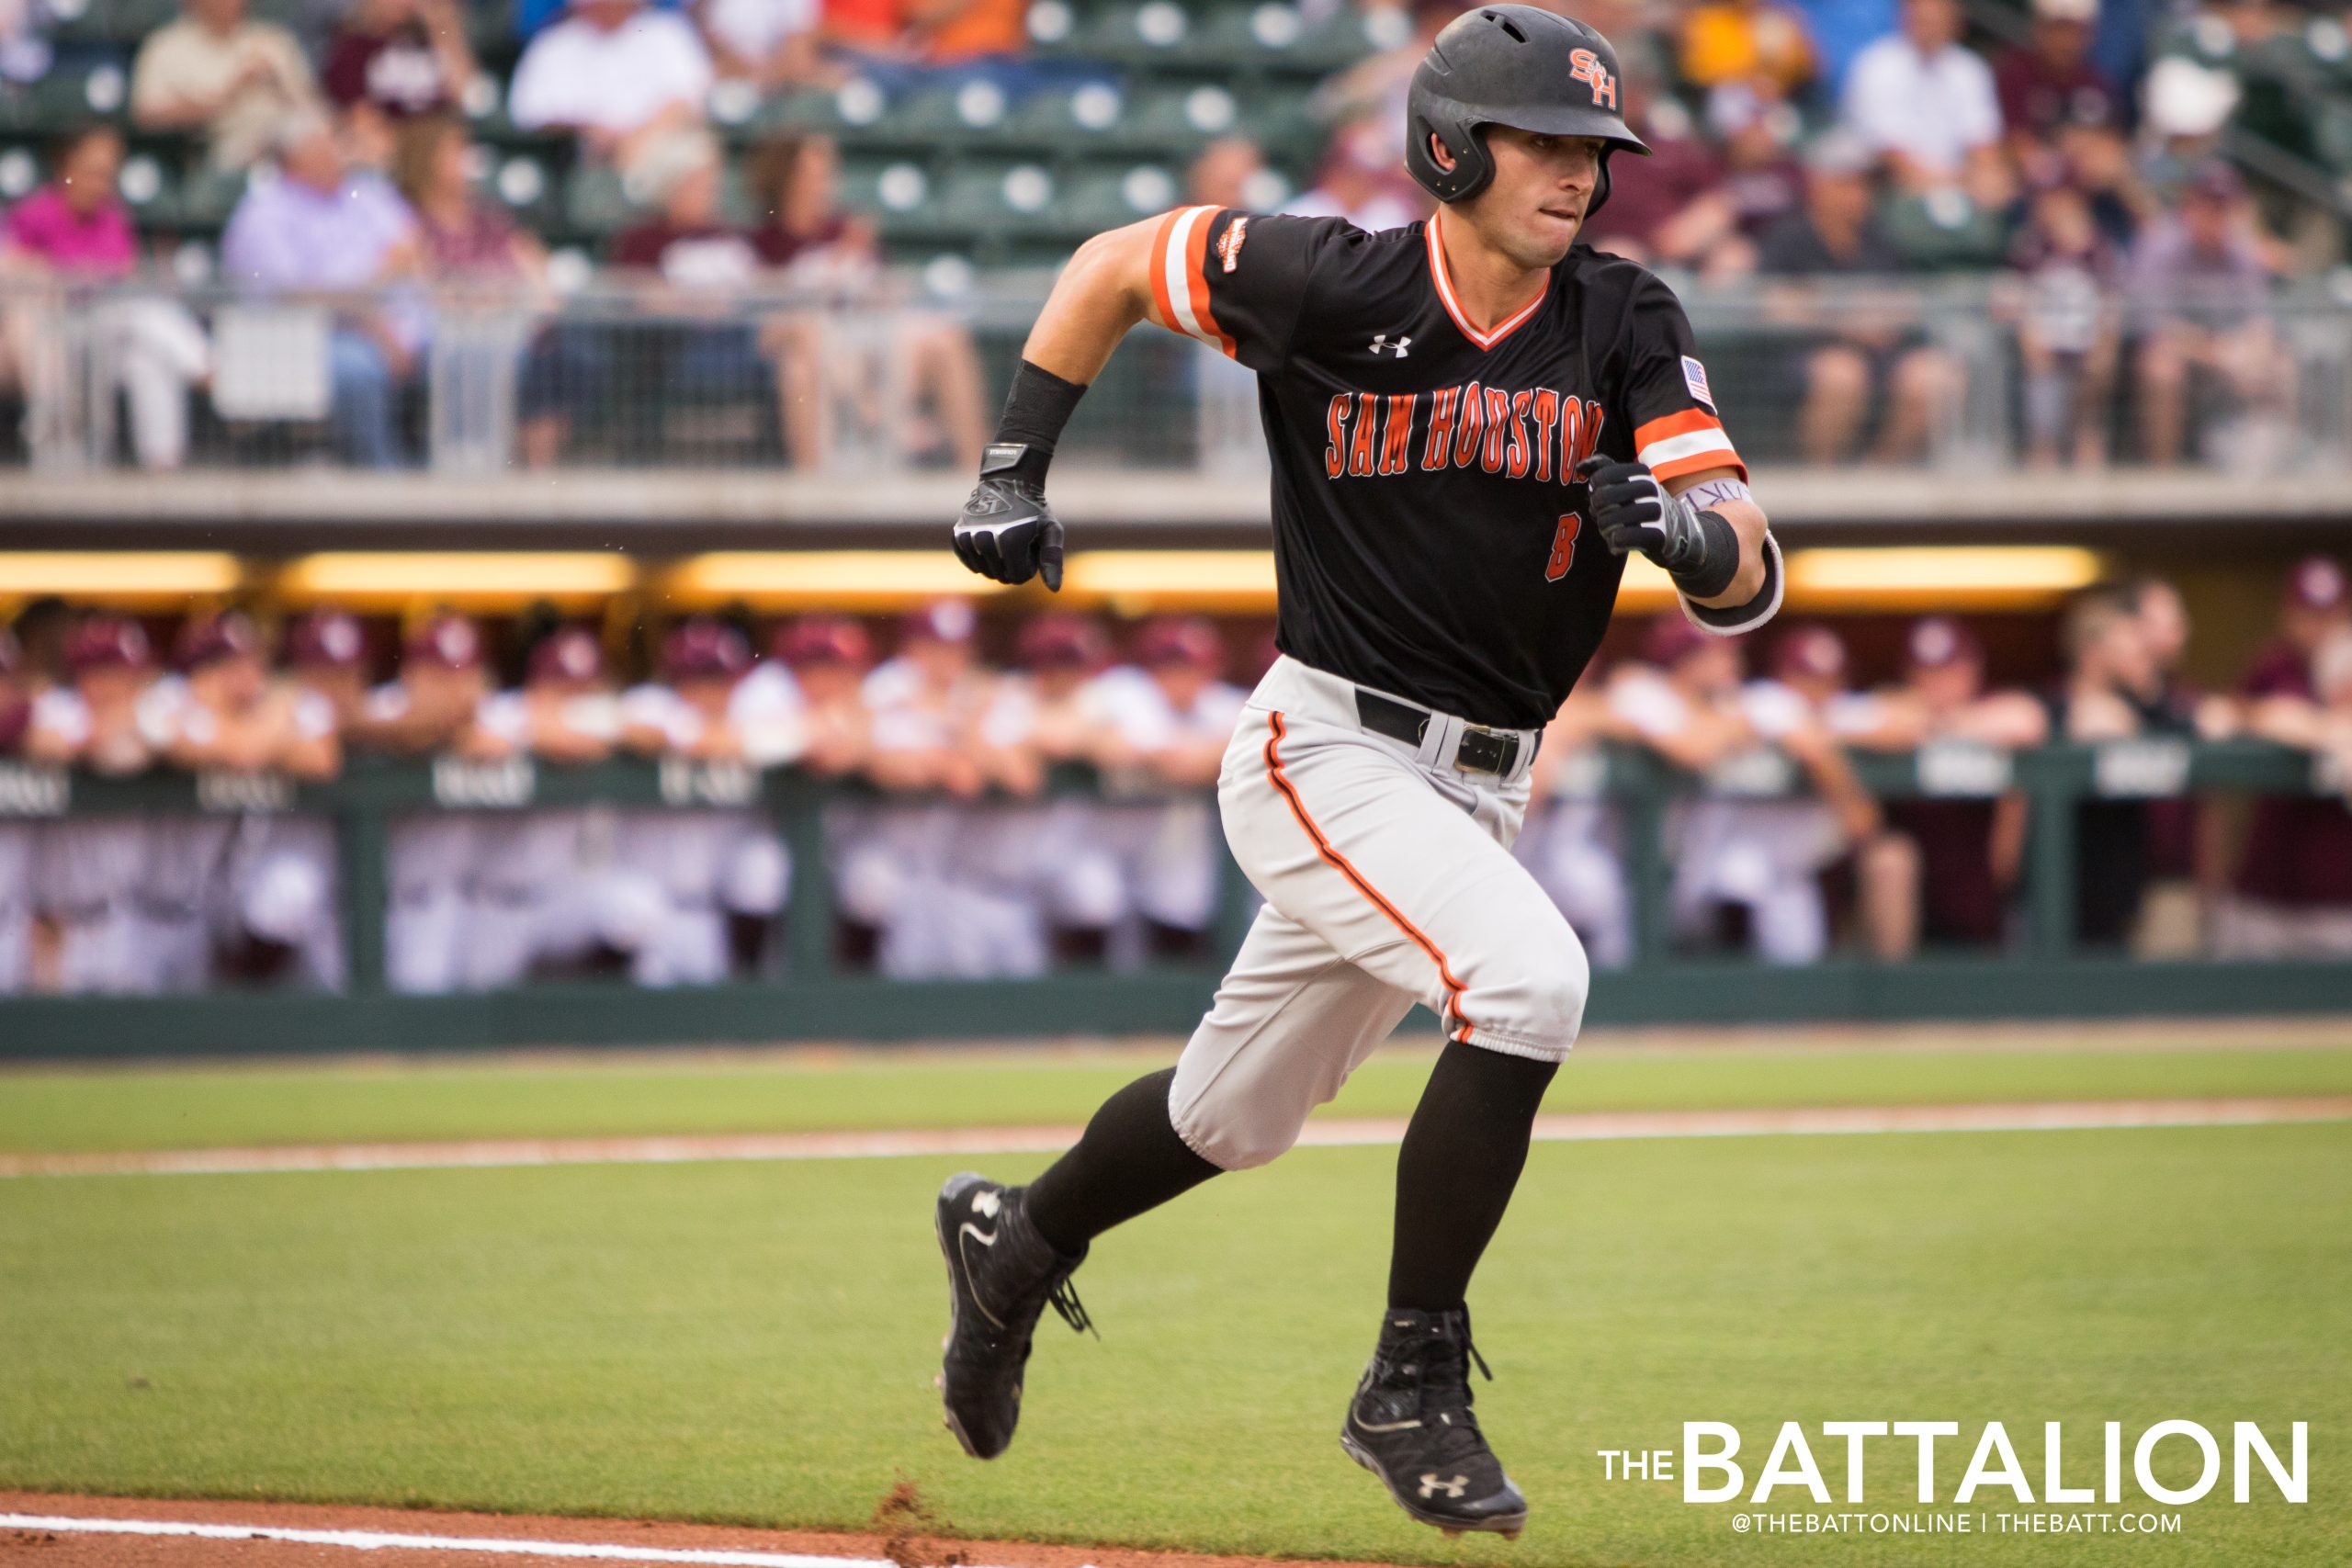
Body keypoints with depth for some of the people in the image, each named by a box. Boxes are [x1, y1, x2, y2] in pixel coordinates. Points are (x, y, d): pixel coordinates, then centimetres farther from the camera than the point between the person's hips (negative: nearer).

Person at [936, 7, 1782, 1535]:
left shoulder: (1624, 325, -4)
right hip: (1325, 758, -5)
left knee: (1237, 1115, 18)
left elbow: (1751, 582, -11)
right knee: (1529, 977, -28)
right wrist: (1013, 472, -1)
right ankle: (1413, 1381, -18)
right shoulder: (1335, 286, -11)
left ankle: (1017, 1241, 47)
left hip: (1475, 789, 5)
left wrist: (1686, 528, -34)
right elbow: (1114, 264, 6)